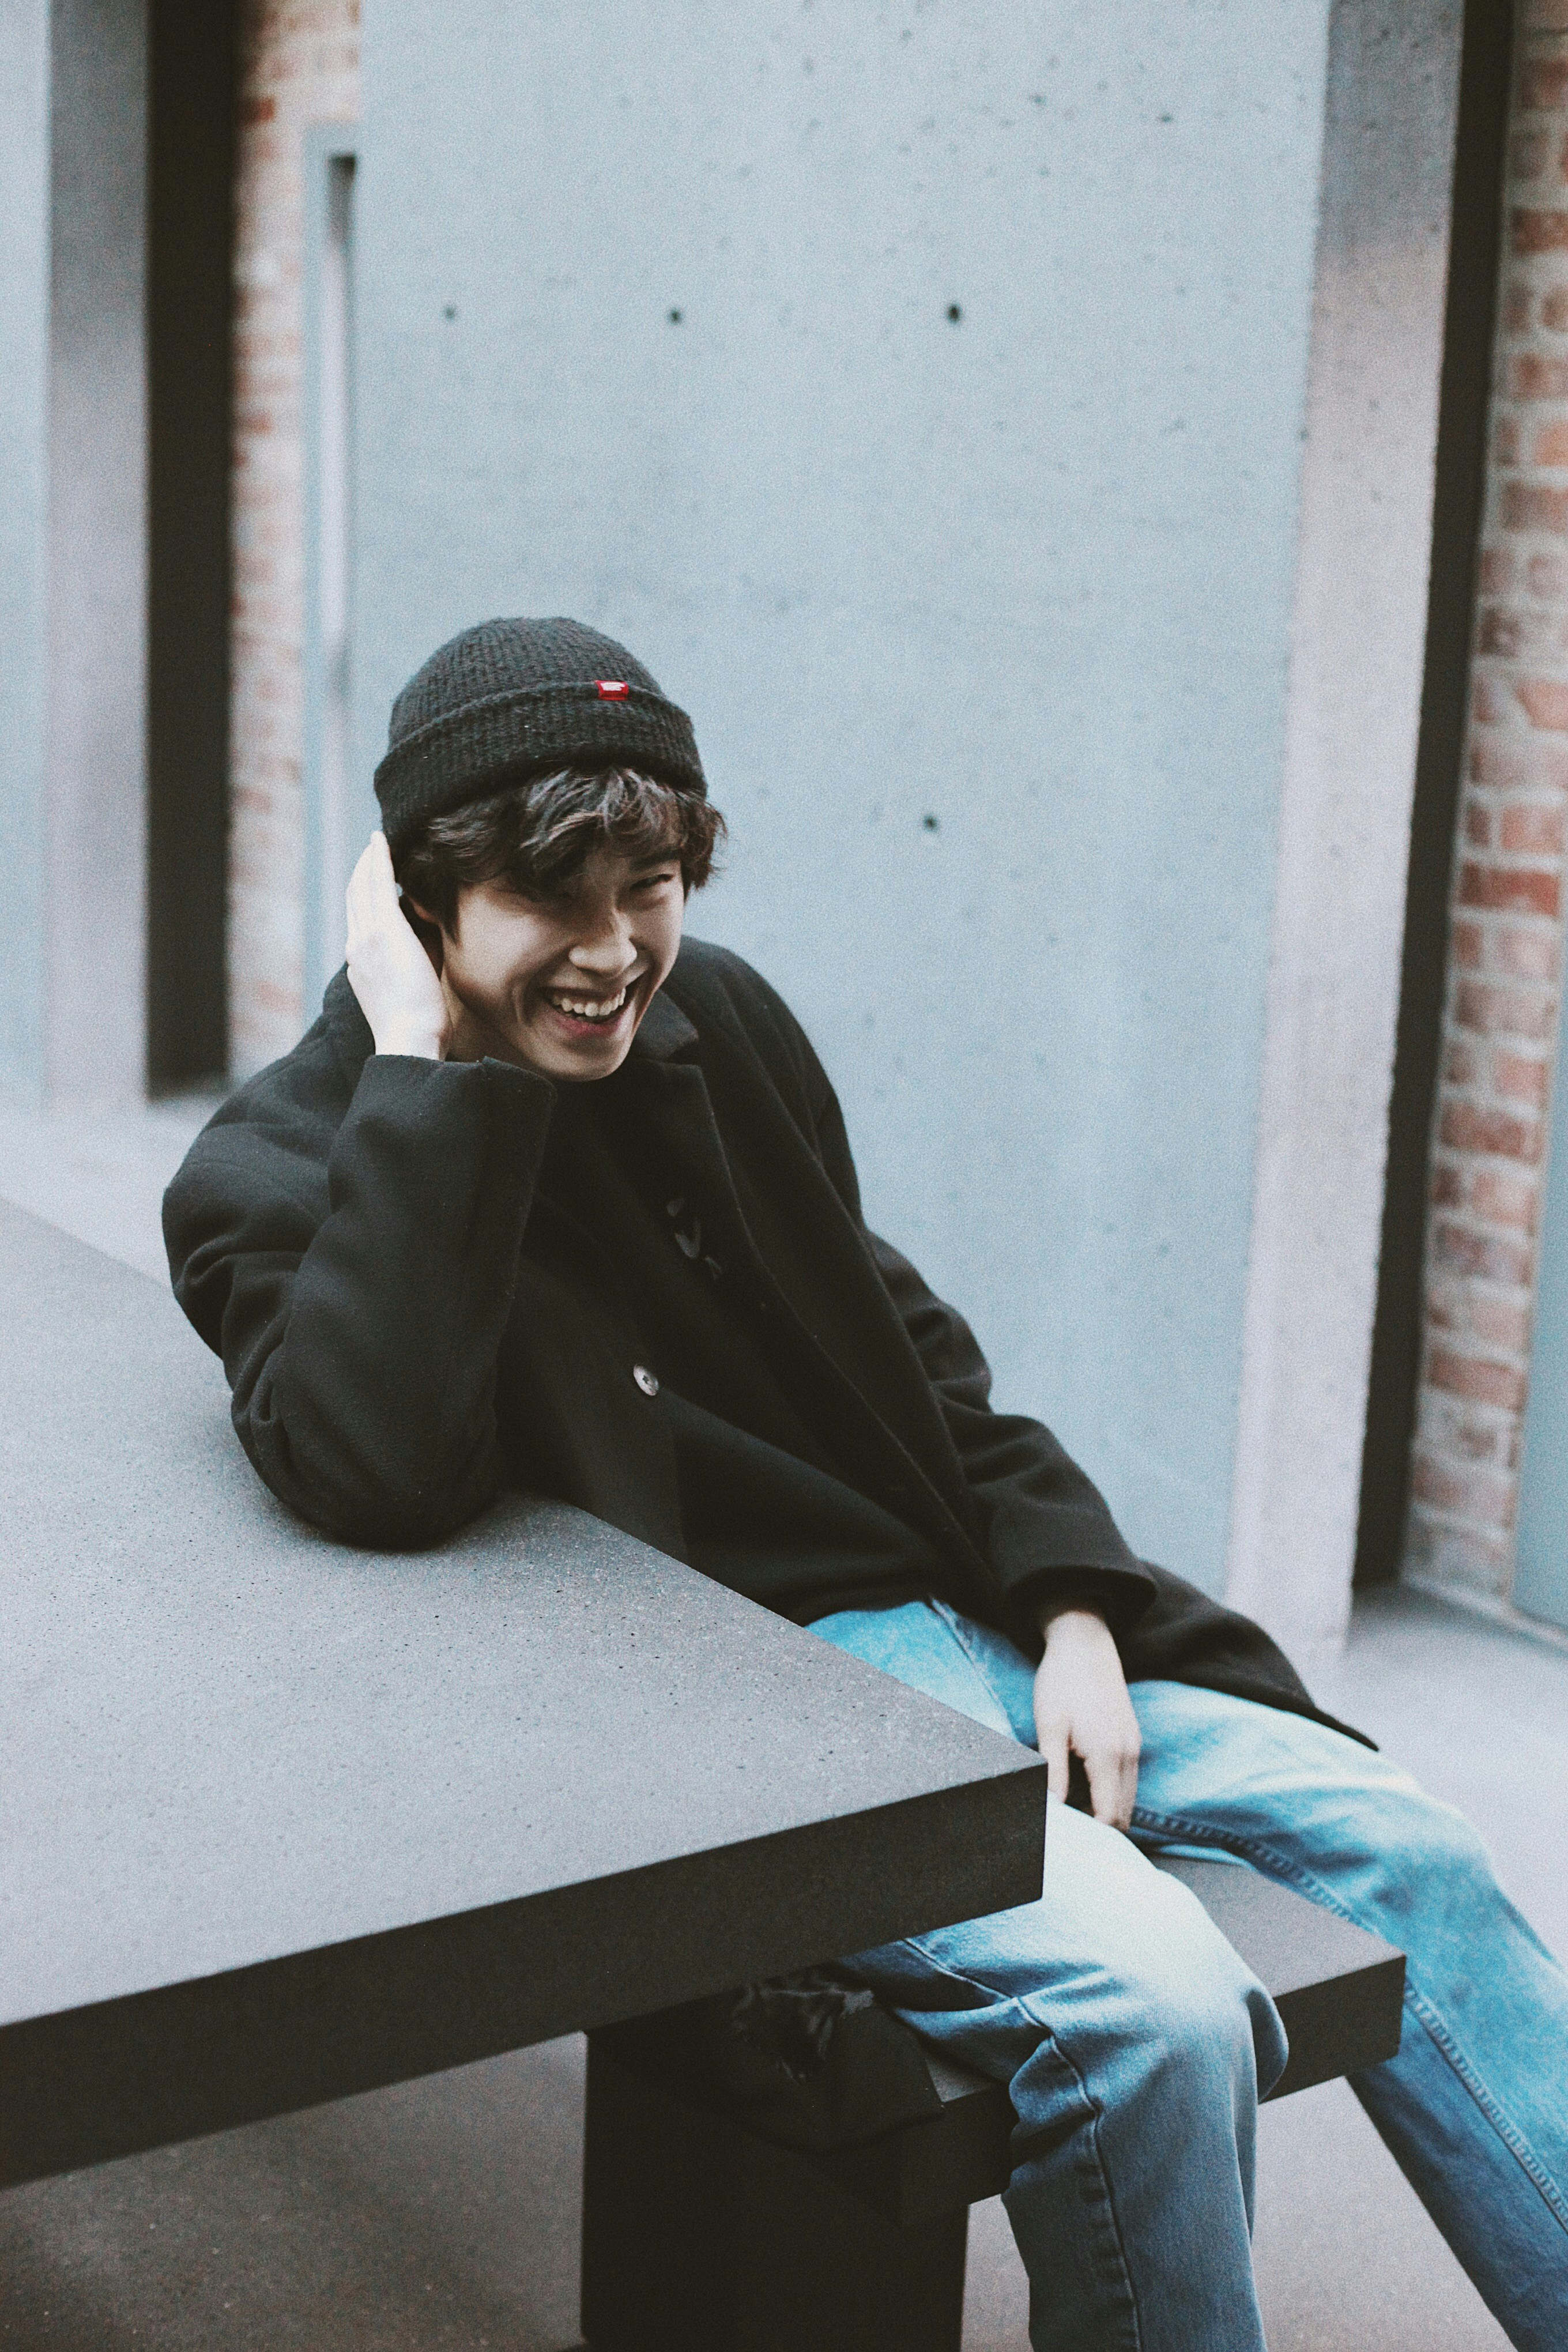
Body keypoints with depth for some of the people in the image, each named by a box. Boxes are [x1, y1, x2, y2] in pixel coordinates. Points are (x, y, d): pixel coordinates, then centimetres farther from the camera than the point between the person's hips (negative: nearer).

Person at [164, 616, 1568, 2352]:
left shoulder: (715, 1018, 9)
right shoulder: (281, 1176, -10)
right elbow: (374, 1472, -32)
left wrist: (1070, 1608, 4)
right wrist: (423, 1064, -26)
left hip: (973, 1617, 8)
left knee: (1402, 1851, 0)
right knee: (1150, 1997, -28)